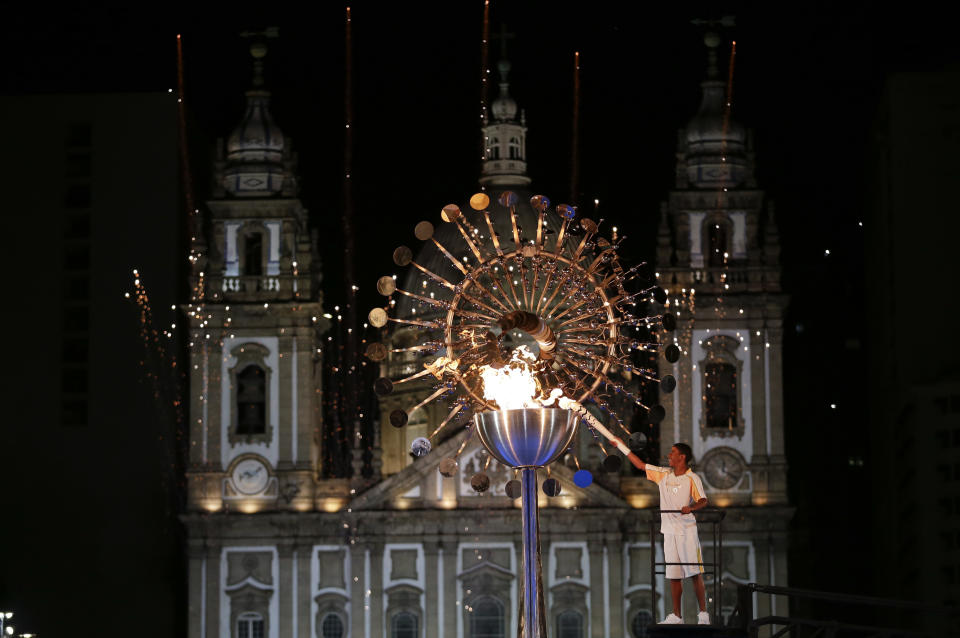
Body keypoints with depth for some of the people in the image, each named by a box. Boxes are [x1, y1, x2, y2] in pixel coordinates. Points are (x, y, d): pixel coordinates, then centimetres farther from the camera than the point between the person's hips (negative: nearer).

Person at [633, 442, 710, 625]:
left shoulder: (692, 478, -4)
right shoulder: (664, 474, 13)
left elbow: (703, 501, -12)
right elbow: (641, 465, 20)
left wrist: (691, 507, -33)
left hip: (687, 530, -6)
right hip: (669, 531, 6)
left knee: (695, 573, -8)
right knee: (673, 575, 6)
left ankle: (703, 614, -7)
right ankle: (676, 616, 9)